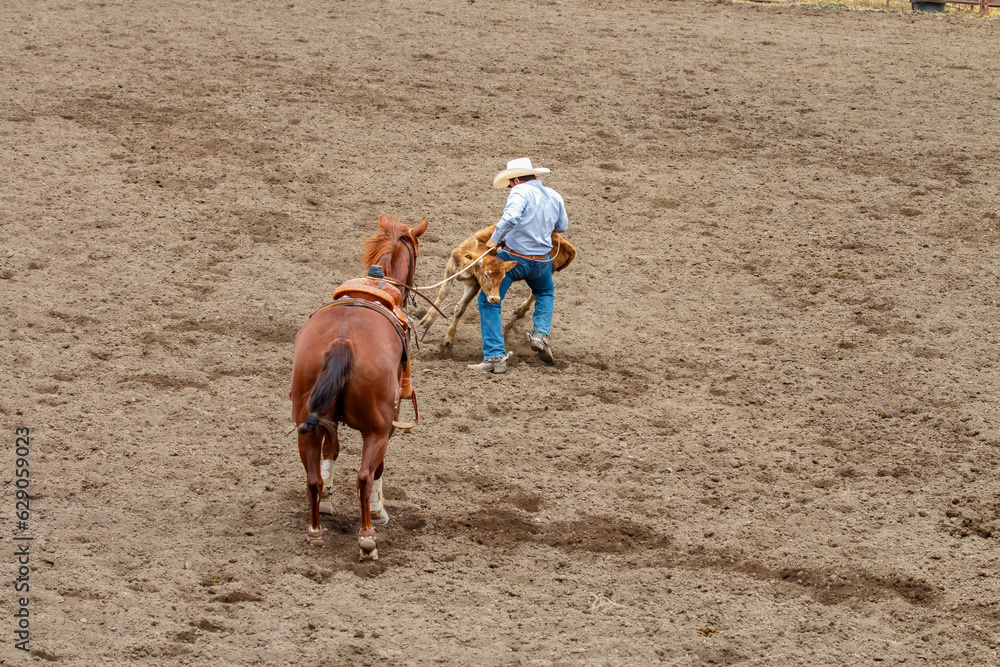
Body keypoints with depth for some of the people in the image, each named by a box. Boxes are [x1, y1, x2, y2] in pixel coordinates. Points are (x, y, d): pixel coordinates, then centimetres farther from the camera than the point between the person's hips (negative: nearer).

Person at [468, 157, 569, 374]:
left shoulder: (521, 192, -17)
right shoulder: (554, 196, 4)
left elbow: (510, 218, -35)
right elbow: (562, 226, 19)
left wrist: (495, 239, -23)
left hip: (512, 258, -6)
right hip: (541, 262, 6)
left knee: (489, 303, 5)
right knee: (546, 294, 35)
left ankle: (494, 356, -3)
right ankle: (540, 333, 11)